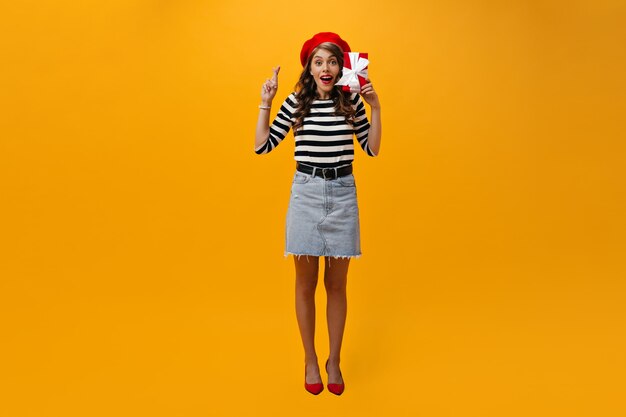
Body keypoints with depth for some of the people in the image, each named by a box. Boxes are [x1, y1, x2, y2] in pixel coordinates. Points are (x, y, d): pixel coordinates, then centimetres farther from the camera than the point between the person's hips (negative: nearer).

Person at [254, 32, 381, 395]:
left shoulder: (352, 101, 2)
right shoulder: (296, 102, 0)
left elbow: (372, 149, 6)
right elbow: (263, 146, 3)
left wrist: (375, 109, -4)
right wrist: (265, 104, -3)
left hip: (343, 194, 1)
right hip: (306, 193, 0)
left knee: (336, 285, 9)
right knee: (306, 283, 8)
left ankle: (334, 361, 26)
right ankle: (310, 360, 26)